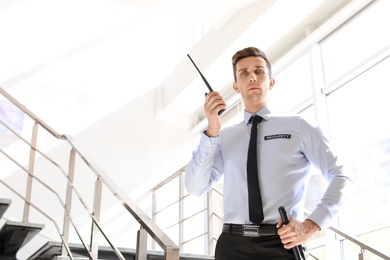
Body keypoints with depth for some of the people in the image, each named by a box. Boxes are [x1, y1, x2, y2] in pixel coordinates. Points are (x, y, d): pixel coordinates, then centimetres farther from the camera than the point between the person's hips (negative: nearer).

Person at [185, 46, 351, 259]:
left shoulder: (297, 126, 4)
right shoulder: (225, 137, 9)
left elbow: (339, 176, 4)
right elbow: (194, 188, 2)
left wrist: (312, 224, -10)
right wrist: (211, 133, -9)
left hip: (281, 242, -2)